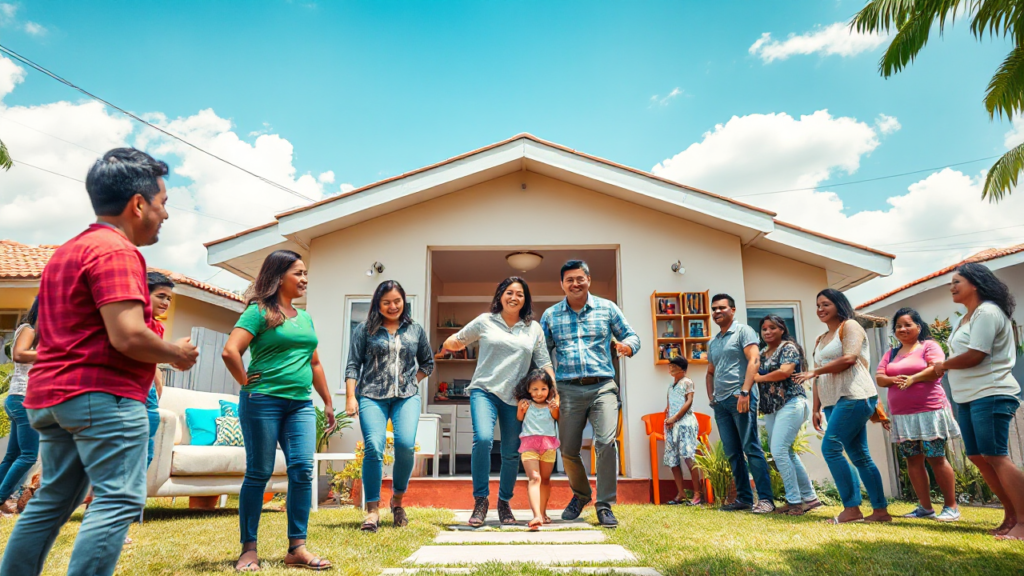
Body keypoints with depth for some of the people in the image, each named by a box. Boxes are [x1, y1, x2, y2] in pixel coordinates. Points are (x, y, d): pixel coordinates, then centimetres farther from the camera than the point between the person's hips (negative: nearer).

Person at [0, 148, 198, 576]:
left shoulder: (66, 251, 19)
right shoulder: (116, 251, -14)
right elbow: (128, 336, -23)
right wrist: (177, 354, -7)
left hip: (50, 395, 10)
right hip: (104, 395, -10)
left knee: (52, 501, 17)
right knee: (119, 502, -8)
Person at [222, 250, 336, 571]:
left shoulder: (305, 318, 17)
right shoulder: (260, 311, -4)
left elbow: (314, 363, 22)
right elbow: (230, 351, -16)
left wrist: (328, 401, 21)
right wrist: (246, 383, -7)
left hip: (301, 404, 6)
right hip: (263, 402, -5)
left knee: (302, 470, -2)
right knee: (259, 473, 1)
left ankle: (297, 548, 5)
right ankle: (249, 549, 14)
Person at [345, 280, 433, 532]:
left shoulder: (416, 330, 14)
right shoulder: (365, 329, 9)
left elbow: (427, 363, 23)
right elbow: (353, 365, 5)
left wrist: (411, 381, 9)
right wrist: (350, 397, -4)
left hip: (406, 397, 1)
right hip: (371, 397, -1)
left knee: (406, 445, -16)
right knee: (373, 447, -16)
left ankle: (398, 500, 8)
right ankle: (373, 510, -5)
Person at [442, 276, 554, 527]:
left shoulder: (534, 328, 10)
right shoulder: (485, 321, 5)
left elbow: (544, 363, 9)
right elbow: (455, 341, 20)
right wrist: (449, 344, 3)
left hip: (515, 397, 2)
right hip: (485, 390, -2)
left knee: (512, 453, 6)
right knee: (483, 439, -23)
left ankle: (504, 502, 27)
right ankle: (480, 501, -7)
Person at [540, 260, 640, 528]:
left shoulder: (607, 308, 7)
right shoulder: (550, 315, 10)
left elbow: (631, 335, 10)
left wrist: (627, 345, -14)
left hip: (602, 387, -1)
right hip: (568, 390, 2)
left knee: (606, 442, -17)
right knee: (568, 451, 6)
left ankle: (605, 506, -2)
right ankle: (580, 495, 34)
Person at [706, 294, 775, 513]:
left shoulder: (743, 331, 1)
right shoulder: (712, 342, 20)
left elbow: (754, 361, -11)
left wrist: (744, 392, -20)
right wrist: (711, 396, 13)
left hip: (740, 398, -7)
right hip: (720, 403, 7)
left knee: (751, 448, -8)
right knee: (733, 453, 7)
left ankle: (765, 498, -4)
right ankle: (744, 498, 12)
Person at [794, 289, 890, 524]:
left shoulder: (850, 326, -1)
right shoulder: (820, 340, 21)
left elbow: (849, 358, -16)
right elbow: (820, 379, 19)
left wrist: (814, 372, -11)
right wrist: (816, 408, 13)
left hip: (854, 397, -8)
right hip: (833, 402, 8)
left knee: (830, 448, -15)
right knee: (859, 456, 7)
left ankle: (852, 509, -10)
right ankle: (880, 510, 11)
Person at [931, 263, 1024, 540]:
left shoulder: (987, 312, -13)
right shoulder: (966, 318, 19)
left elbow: (974, 356, -19)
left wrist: (943, 364, -4)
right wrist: (945, 367, -1)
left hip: (990, 395, -10)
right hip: (968, 397, 10)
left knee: (996, 457, -11)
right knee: (978, 457, 10)